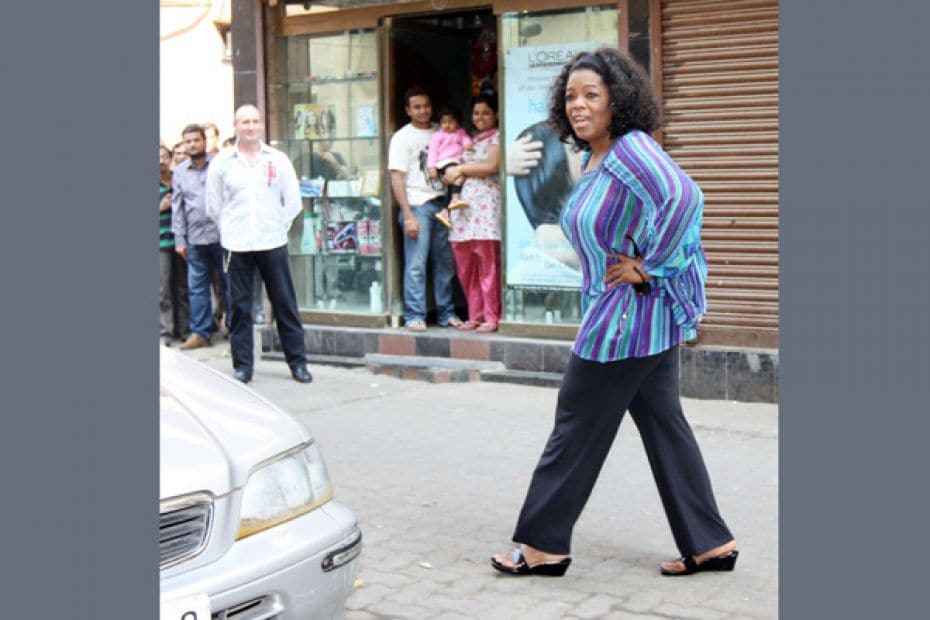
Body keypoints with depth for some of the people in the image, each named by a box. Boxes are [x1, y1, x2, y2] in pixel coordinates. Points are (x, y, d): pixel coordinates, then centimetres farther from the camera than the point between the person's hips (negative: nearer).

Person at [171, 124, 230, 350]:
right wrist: (179, 238, 7)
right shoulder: (179, 171, 10)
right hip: (195, 238, 3)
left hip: (222, 235, -3)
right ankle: (200, 332, 11)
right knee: (197, 287, 5)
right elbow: (177, 207, 12)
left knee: (230, 283, 4)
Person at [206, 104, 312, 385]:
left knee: (285, 303, 2)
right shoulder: (221, 162, 4)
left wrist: (277, 226, 7)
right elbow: (213, 206, 9)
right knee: (240, 306, 3)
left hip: (273, 244, 0)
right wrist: (231, 229, 8)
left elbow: (293, 202, 9)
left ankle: (297, 362, 9)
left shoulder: (278, 160, 6)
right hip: (237, 246, 0)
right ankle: (242, 365, 11)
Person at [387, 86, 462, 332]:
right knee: (416, 264, -6)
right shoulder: (402, 137, 0)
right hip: (417, 205, -5)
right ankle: (415, 315, 0)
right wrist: (408, 216, -13)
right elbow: (397, 178, -5)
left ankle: (446, 313, 15)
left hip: (442, 203, 5)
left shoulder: (441, 132, 14)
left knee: (446, 261, 6)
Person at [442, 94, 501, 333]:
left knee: (488, 263, -8)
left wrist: (461, 169, -1)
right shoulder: (471, 140, 24)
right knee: (466, 264, 4)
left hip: (487, 201, -7)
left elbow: (491, 166, -9)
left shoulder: (497, 137, 4)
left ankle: (492, 317, -4)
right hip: (466, 202, 7)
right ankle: (476, 315, 12)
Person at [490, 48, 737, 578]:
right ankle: (710, 544, 20)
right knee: (665, 427, 13)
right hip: (648, 317, 10)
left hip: (627, 315, -10)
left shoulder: (631, 150, -18)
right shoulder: (594, 158, 13)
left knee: (578, 429, 1)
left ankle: (544, 545, 14)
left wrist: (646, 267, -25)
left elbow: (685, 198, -33)